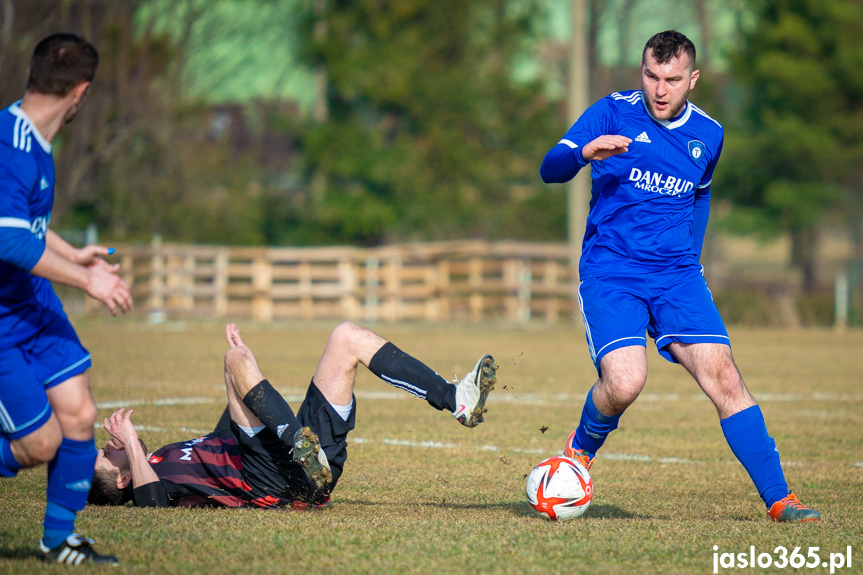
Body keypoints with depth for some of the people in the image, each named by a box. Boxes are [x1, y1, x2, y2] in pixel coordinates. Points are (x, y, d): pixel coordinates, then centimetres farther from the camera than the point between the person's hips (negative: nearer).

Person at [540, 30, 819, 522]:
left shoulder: (709, 134, 8)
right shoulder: (614, 112, -4)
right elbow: (550, 170, -11)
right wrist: (585, 152, -31)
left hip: (677, 274, 3)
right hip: (609, 273, -3)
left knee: (723, 375, -11)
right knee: (625, 383, -23)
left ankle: (779, 500, -7)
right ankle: (581, 450, 10)